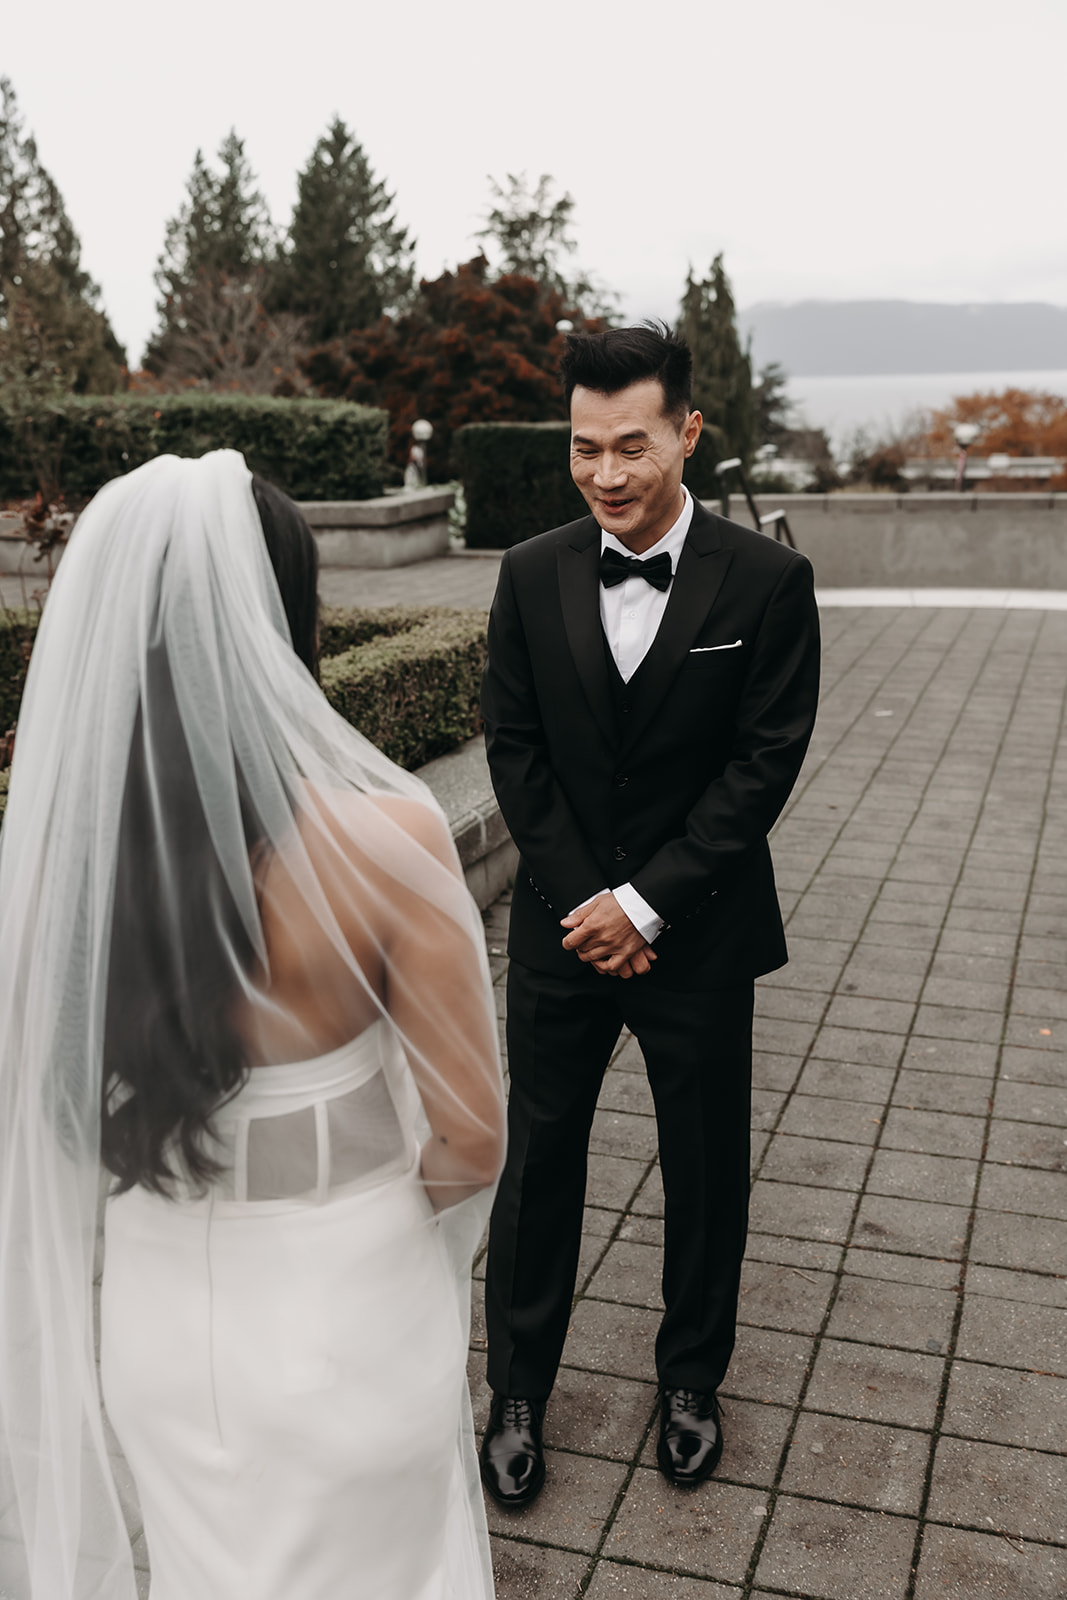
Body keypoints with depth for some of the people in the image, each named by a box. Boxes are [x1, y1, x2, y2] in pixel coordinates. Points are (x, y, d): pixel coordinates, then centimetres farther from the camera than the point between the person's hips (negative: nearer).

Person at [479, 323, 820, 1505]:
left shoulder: (766, 582, -9)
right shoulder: (532, 575, -2)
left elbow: (767, 760, -11)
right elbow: (513, 746, 0)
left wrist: (648, 903, -15)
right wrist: (583, 902, -9)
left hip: (699, 931, -1)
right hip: (561, 922, 2)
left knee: (706, 1169, 13)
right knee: (537, 1161, 11)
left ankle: (691, 1379, 37)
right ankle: (518, 1393, 30)